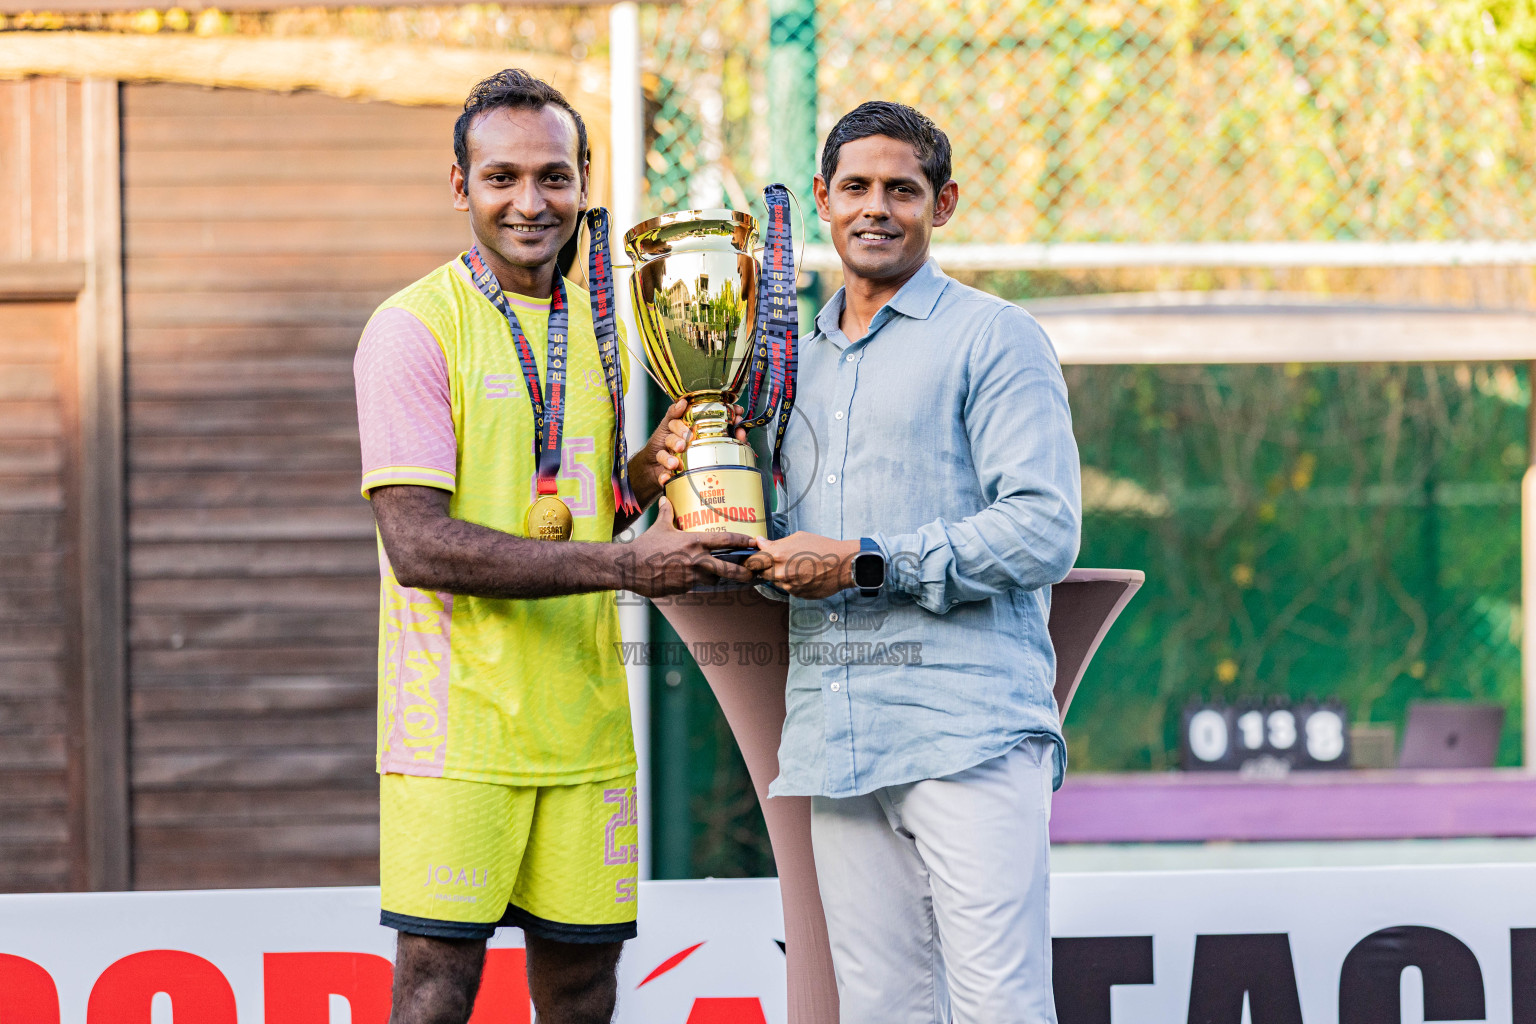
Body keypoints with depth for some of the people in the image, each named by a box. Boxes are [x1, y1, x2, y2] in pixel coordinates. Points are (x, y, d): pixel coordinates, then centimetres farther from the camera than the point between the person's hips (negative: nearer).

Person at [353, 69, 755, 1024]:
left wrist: (645, 479, 0)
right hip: (456, 719, -6)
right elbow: (418, 543, -16)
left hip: (583, 718, 6)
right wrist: (623, 564, -20)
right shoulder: (415, 328, -8)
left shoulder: (600, 327, 14)